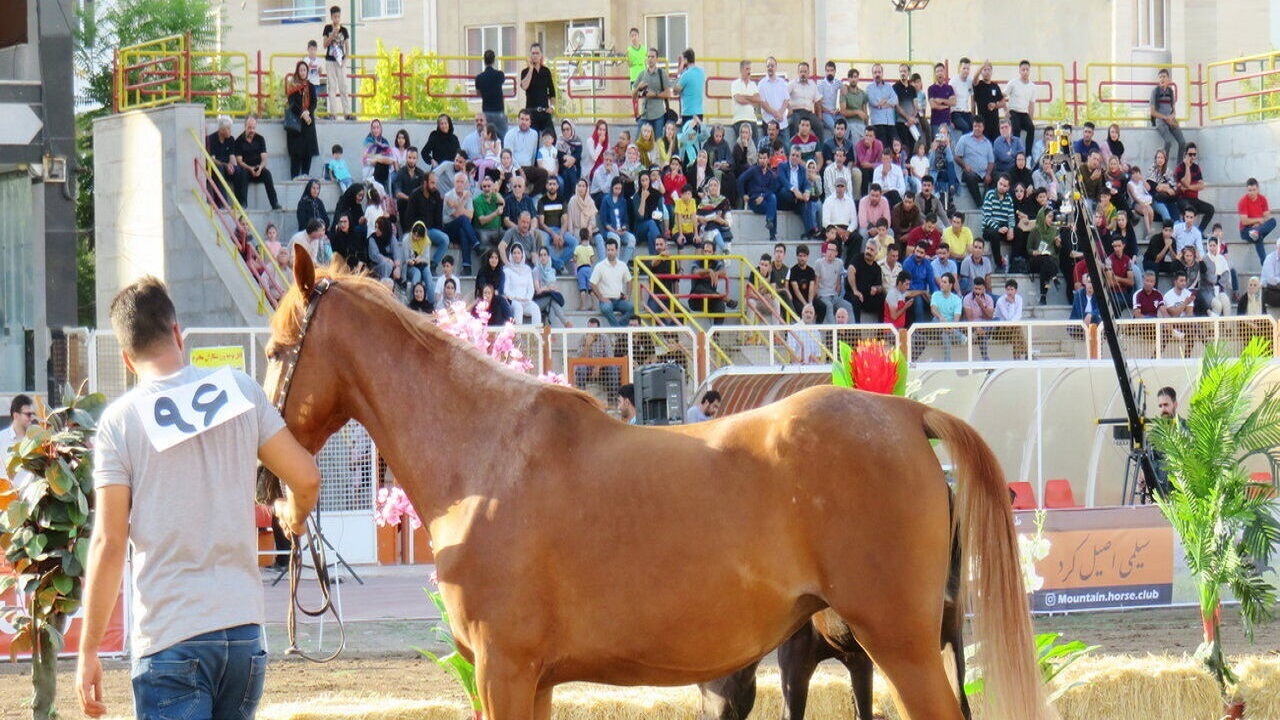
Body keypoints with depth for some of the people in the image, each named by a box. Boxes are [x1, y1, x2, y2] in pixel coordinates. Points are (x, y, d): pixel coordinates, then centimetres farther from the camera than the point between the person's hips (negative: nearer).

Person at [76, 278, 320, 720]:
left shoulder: (120, 420, -4)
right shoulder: (241, 391, 4)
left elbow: (109, 545, -7)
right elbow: (306, 478, 6)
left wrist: (88, 651, -1)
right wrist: (293, 515, 31)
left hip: (169, 636, -4)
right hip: (244, 626, 4)